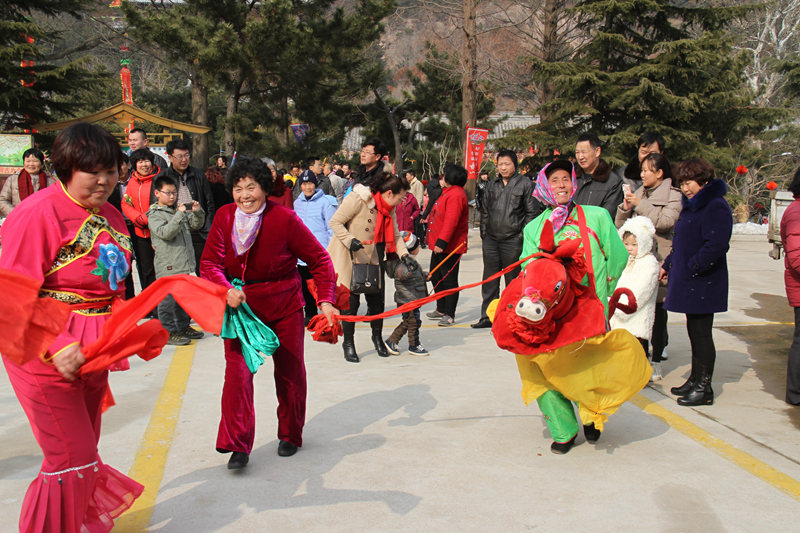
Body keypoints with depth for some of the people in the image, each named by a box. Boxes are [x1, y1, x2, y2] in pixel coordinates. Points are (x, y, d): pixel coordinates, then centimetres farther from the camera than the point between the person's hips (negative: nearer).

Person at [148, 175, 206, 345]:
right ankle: (169, 332, 4)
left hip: (184, 263, 7)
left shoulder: (180, 210, 13)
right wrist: (179, 214, -23)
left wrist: (197, 212, -1)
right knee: (169, 299, -4)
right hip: (168, 266, -7)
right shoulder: (154, 215, -7)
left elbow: (196, 225, 19)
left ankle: (183, 327, 30)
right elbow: (166, 233, -21)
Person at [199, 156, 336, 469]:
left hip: (284, 305, -1)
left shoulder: (284, 218, -16)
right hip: (241, 305, 1)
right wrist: (227, 289, -27)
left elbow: (319, 259, -10)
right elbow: (209, 264, -8)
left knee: (290, 371, 10)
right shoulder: (225, 217, -8)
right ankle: (238, 446, 2)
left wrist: (325, 300, -19)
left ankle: (290, 435, 32)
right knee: (237, 371, -8)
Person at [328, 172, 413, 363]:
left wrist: (405, 255, -7)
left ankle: (377, 338, 30)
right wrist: (350, 240, -30)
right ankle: (348, 343, 14)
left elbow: (395, 235, 8)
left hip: (371, 258, 6)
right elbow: (335, 222, -16)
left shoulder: (389, 208, 4)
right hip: (349, 258, -6)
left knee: (377, 299, 8)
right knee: (351, 301, -3)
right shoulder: (357, 199, -19)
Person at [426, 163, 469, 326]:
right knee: (435, 277, 18)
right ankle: (441, 309, 31)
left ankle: (449, 314, 4)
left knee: (449, 280, -3)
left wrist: (442, 242, -30)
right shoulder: (447, 192, 16)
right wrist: (435, 240, 24)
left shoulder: (456, 195, -18)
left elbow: (451, 221, -26)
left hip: (450, 247, -11)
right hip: (439, 245, 11)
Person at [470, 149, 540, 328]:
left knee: (512, 280, 3)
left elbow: (532, 212, -3)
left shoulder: (525, 184, -2)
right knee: (490, 279, 8)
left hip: (513, 240, -5)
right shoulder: (492, 185, 14)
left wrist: (523, 235, -8)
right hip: (491, 240, 5)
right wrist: (484, 233, 14)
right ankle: (487, 316, 16)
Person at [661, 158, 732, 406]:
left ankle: (704, 388, 5)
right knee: (694, 332, 16)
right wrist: (668, 265, 18)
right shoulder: (692, 205, 16)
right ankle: (695, 380, 26)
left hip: (703, 283, -9)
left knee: (701, 333, -3)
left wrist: (691, 267, -19)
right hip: (689, 282, 9)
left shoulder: (715, 206, -15)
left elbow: (716, 245, -24)